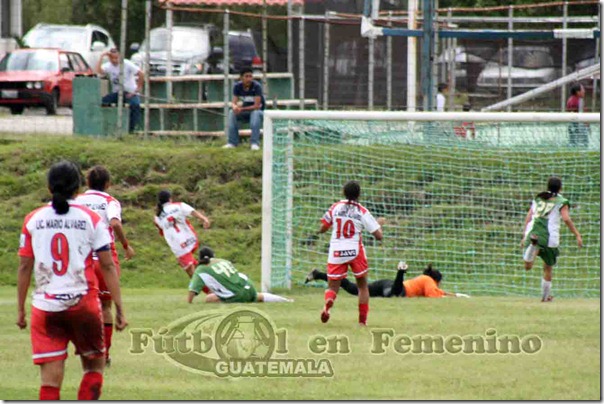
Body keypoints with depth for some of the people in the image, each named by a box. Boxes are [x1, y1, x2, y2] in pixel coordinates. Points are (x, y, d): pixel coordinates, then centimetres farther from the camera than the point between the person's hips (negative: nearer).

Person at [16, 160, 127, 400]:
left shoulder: (33, 220, 4)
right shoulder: (91, 219, 0)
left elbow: (24, 267, 4)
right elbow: (107, 266, -2)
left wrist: (20, 309, 12)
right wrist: (119, 308, 1)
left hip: (45, 307, 1)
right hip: (83, 304, -1)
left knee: (50, 378, 0)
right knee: (94, 365, 18)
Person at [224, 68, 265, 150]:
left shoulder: (256, 86, -20)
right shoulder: (237, 86, -8)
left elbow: (257, 106, -24)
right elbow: (234, 103, -13)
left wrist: (242, 109, -29)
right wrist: (235, 107, -37)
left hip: (257, 111, -3)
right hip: (244, 113, 3)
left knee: (255, 113, -37)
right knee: (232, 113, -24)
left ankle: (254, 143, -36)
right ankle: (232, 142, -20)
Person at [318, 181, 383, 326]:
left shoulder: (335, 207, 2)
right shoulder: (362, 212, -3)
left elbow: (322, 229, 7)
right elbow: (378, 236, -3)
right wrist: (379, 224, 18)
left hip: (336, 252, 1)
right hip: (355, 251, -1)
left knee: (332, 287, 6)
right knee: (362, 285, 19)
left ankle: (328, 302, -29)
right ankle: (362, 320, 15)